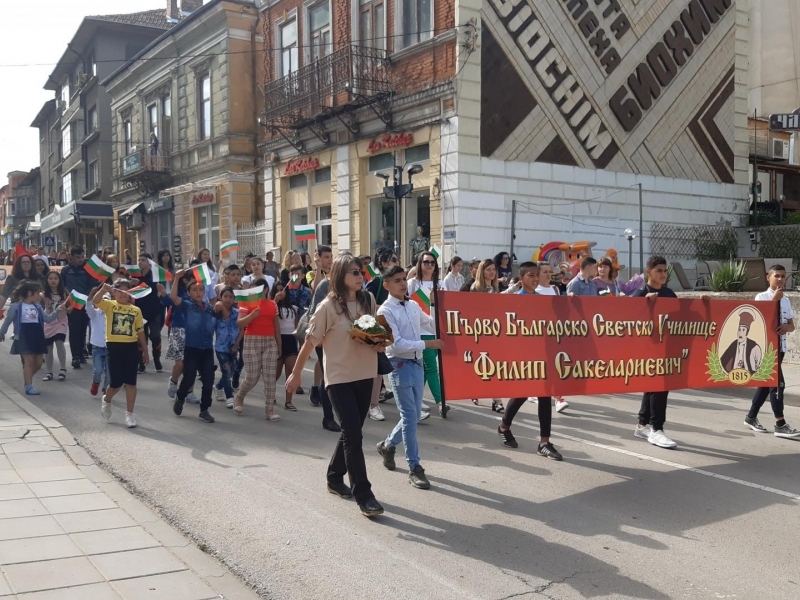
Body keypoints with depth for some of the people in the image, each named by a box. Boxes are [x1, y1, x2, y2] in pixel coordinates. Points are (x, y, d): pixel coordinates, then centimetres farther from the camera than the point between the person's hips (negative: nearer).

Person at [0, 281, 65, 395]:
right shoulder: (16, 306, -5)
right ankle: (29, 386, -6)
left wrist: (57, 311, -1)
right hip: (24, 336, -6)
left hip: (37, 336, 6)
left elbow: (47, 319, 10)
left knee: (38, 363, 7)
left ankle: (27, 379, 31)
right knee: (29, 360, -11)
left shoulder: (37, 307, 13)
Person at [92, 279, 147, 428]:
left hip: (131, 347, 2)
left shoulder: (136, 310, 7)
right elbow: (95, 301, -20)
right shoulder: (110, 305, 1)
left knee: (130, 382, 3)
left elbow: (140, 331, 12)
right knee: (116, 382, 3)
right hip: (114, 346, -2)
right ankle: (107, 401, 37)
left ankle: (129, 414, 11)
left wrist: (145, 351, 12)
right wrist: (103, 289, -36)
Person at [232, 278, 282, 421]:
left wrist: (279, 345, 14)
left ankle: (269, 410, 3)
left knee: (270, 377, -2)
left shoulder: (273, 305, 10)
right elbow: (240, 323, -8)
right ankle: (239, 398, 28)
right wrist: (252, 315, -24)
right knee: (252, 377, -1)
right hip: (252, 342, -3)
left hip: (270, 342, 3)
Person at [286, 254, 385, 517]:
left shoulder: (369, 301, 2)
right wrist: (296, 373, -1)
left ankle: (335, 478, 34)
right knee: (354, 434, -9)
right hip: (340, 376, -5)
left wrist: (380, 344, -5)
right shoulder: (328, 306, -12)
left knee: (351, 431, 15)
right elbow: (310, 341, -6)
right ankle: (364, 495, -4)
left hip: (365, 374, 5)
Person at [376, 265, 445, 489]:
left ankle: (388, 444, 39)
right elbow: (396, 343, -19)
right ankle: (414, 468, 4)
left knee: (414, 415, 14)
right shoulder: (386, 311, -12)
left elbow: (431, 323, 26)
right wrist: (427, 344, -20)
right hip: (400, 365, -7)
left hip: (417, 364, 7)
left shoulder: (414, 306, 9)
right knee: (410, 417, -5)